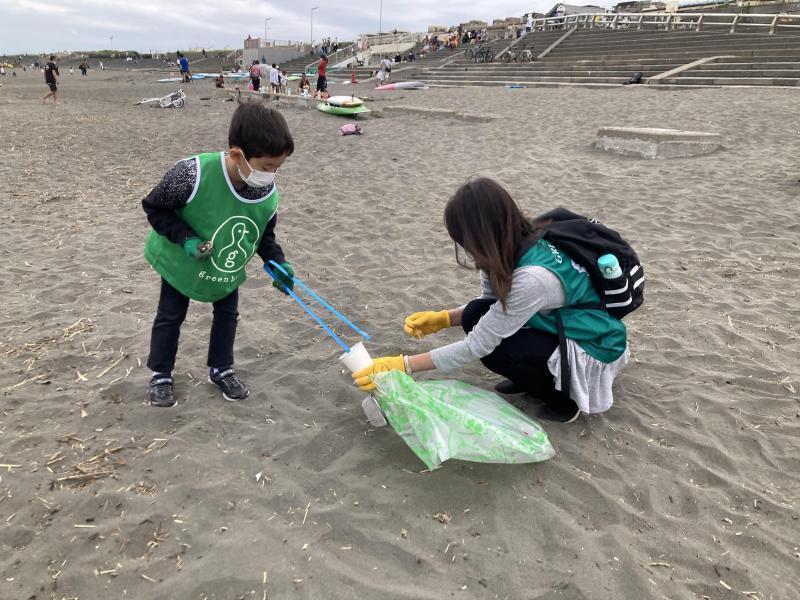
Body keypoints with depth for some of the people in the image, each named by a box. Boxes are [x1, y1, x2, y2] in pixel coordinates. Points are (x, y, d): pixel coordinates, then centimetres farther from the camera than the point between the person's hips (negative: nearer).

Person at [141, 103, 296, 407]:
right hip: (181, 261, -4)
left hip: (228, 268, 4)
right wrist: (185, 238, -33)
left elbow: (265, 234, -2)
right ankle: (161, 374, 30)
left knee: (227, 314, 14)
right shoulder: (194, 174, -38)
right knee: (170, 316, 10)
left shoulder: (268, 194, -22)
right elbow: (154, 207, -23)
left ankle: (221, 369, 34)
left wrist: (278, 262, -14)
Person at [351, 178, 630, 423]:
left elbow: (478, 346, -30)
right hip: (559, 323, 7)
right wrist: (442, 319, -11)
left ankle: (564, 398, 1)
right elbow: (493, 307, 3)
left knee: (496, 350, -24)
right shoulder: (517, 246, -13)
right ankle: (533, 378, 9)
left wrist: (403, 365, -26)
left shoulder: (533, 277, -37)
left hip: (594, 345, -7)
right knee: (476, 316, -12)